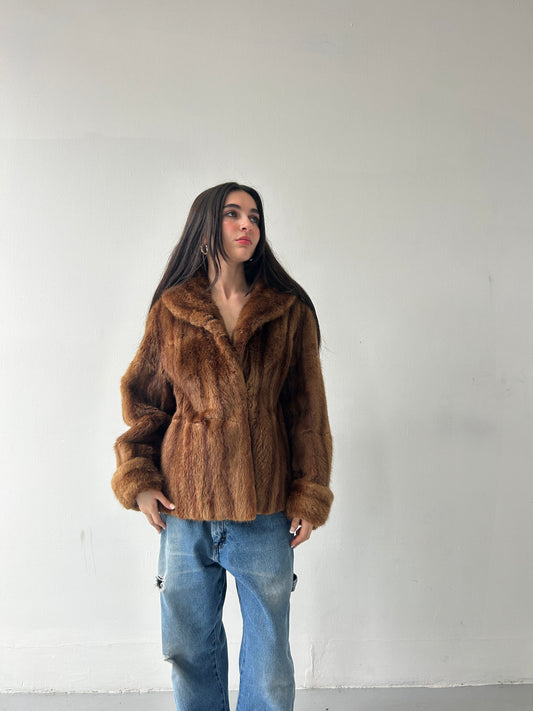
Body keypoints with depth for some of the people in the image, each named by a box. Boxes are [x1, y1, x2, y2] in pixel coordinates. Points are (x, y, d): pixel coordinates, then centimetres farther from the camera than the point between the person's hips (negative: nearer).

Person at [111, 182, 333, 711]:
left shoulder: (289, 310, 1)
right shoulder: (169, 309, 3)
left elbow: (307, 410, 2)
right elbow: (142, 399, 9)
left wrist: (308, 497, -2)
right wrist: (139, 478, -1)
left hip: (265, 511, 0)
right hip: (184, 509, 1)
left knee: (269, 657, 12)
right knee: (189, 650, 16)